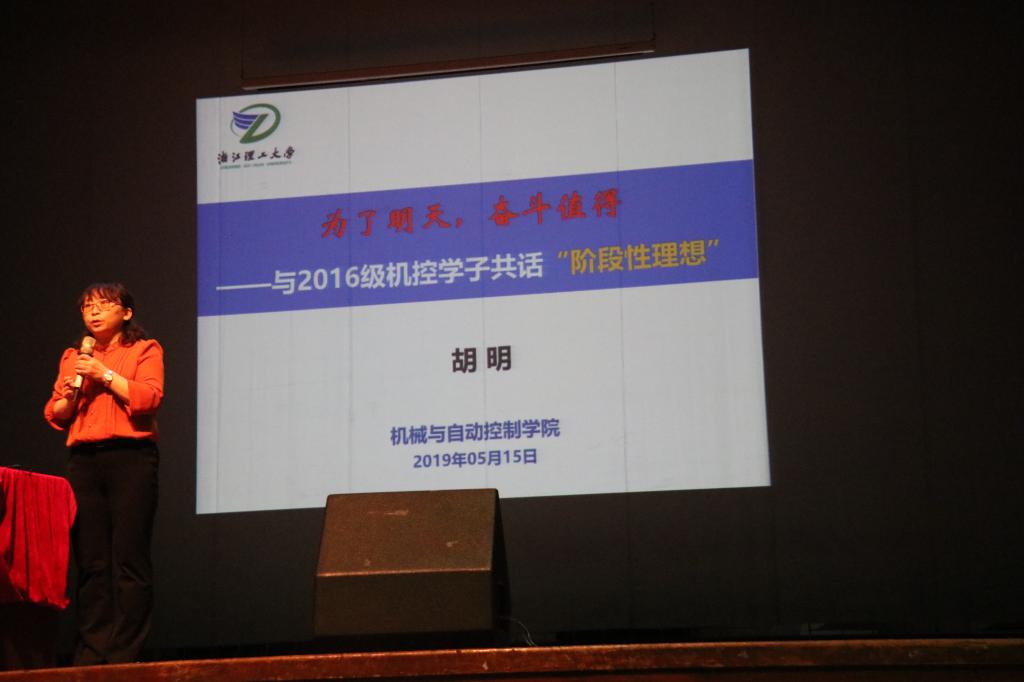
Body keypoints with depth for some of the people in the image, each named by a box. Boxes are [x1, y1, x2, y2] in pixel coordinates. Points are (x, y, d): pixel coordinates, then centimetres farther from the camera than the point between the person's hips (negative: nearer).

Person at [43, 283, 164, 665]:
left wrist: (105, 375, -8)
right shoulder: (73, 357, 22)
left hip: (130, 457, -4)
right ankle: (91, 653, 5)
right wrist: (68, 394, 0)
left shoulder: (144, 350, 8)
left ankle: (124, 654, -6)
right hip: (84, 461, 5)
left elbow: (149, 397, -8)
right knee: (90, 562, 2)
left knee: (128, 559, -8)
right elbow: (55, 417, 19)